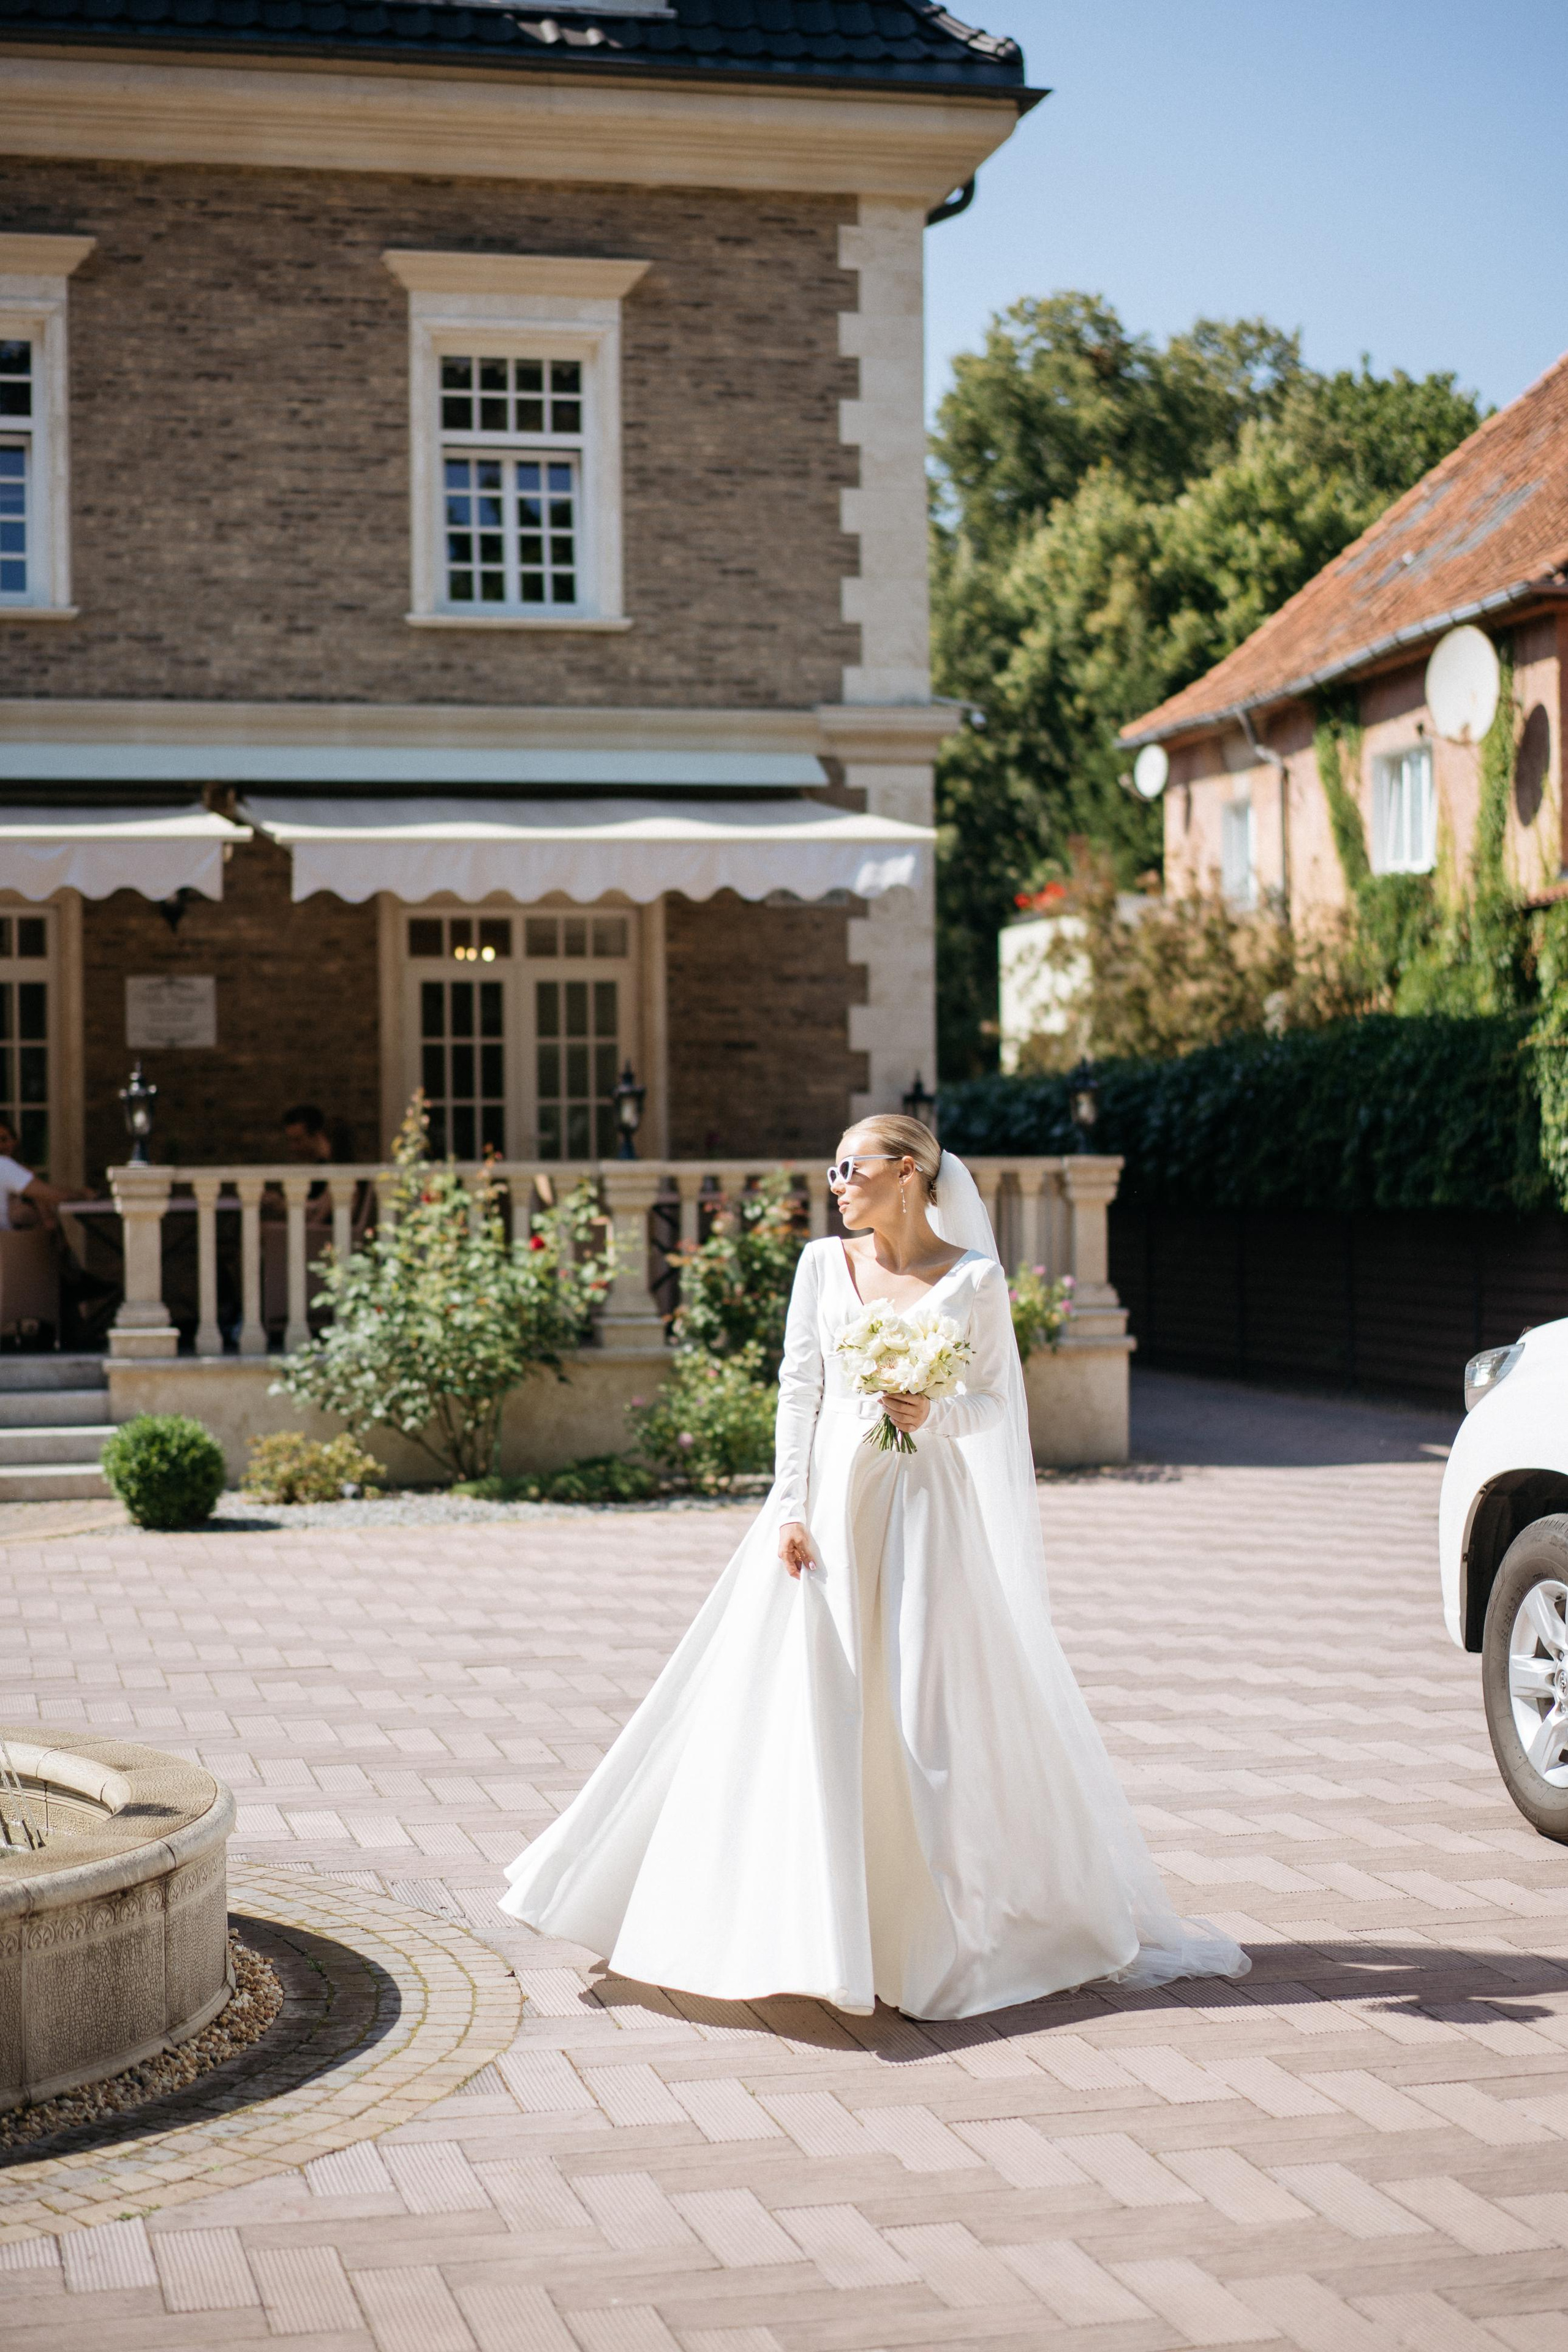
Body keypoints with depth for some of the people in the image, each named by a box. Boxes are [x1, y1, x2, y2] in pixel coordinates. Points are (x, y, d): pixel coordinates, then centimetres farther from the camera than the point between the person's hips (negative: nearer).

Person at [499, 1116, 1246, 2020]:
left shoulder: (974, 1278, -2)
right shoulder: (824, 1264, 6)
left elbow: (995, 1402, 3)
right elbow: (799, 1392, 3)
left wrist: (935, 1416, -17)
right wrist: (790, 1510, -5)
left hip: (925, 1504, -2)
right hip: (832, 1497, 2)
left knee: (930, 1710, -1)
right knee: (809, 1707, 1)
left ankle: (949, 1923, 13)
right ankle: (808, 1920, 12)